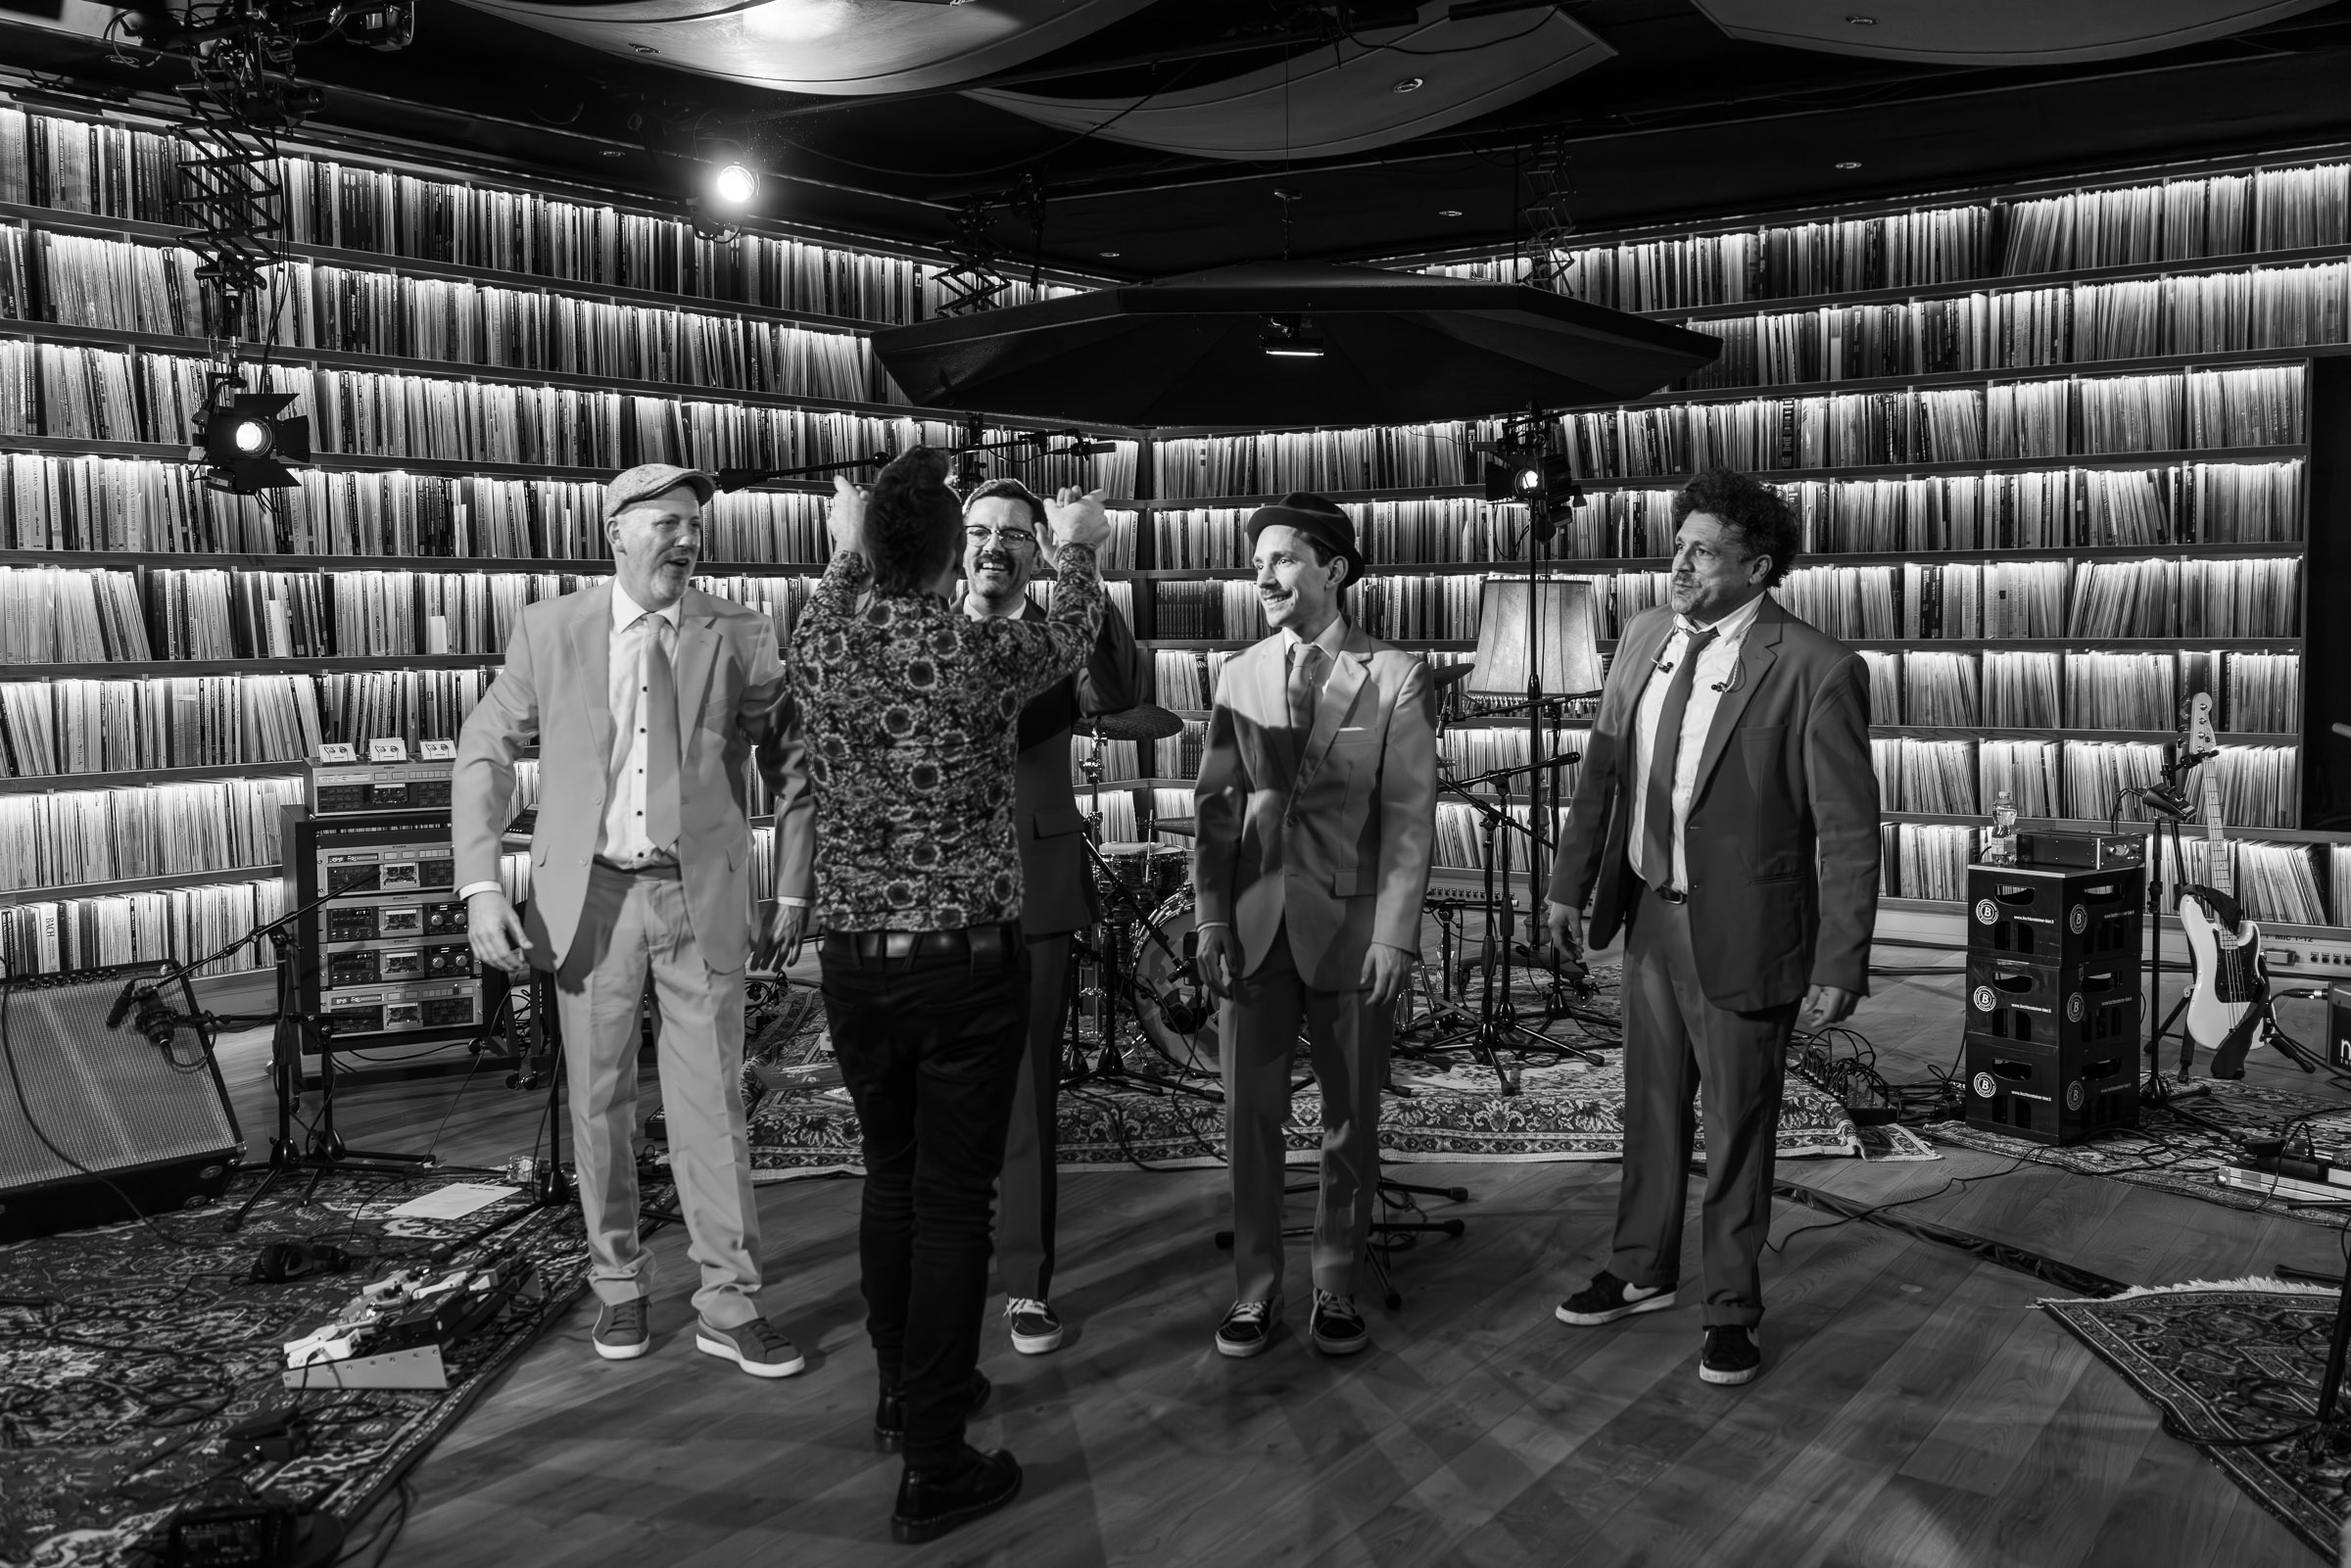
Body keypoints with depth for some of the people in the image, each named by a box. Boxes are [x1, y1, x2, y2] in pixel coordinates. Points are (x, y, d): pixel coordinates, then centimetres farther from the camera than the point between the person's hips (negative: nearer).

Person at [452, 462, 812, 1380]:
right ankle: (619, 1286, 28)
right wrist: (480, 888, -6)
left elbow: (785, 740, 1)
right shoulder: (549, 630, 1)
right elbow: (485, 752, 3)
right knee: (598, 1101, 10)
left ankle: (729, 1304, 13)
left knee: (713, 1101, 3)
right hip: (591, 894, 1)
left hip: (701, 894, 0)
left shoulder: (739, 636, 1)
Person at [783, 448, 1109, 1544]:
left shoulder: (818, 643, -2)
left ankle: (904, 1392, 37)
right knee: (953, 1200, 1)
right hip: (965, 960, -4)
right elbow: (1070, 642, 13)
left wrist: (846, 543, 45)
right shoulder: (983, 652, -11)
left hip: (852, 958, 5)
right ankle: (931, 1466, 7)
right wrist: (1076, 550, 32)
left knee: (890, 1176, 20)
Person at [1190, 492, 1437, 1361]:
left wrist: (1394, 934, -12)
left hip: (1351, 929, -3)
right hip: (1254, 927, 3)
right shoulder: (1241, 674, 8)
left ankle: (1335, 1287, 24)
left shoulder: (1395, 677, -3)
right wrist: (1212, 917, 0)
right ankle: (1254, 1288, 22)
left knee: (1351, 1120, 9)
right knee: (1249, 1116, 7)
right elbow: (1215, 802, 8)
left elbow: (1410, 817, -6)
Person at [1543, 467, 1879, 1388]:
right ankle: (1642, 1271, 39)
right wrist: (1570, 885, 12)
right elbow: (1602, 768, 11)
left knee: (1739, 1124, 9)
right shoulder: (1645, 638, 2)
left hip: (1741, 932, -6)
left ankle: (1732, 1308, 28)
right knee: (1652, 1103, 20)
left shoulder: (1817, 671, -17)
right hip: (1650, 914, 6)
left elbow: (1848, 829, -16)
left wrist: (1839, 967, -17)